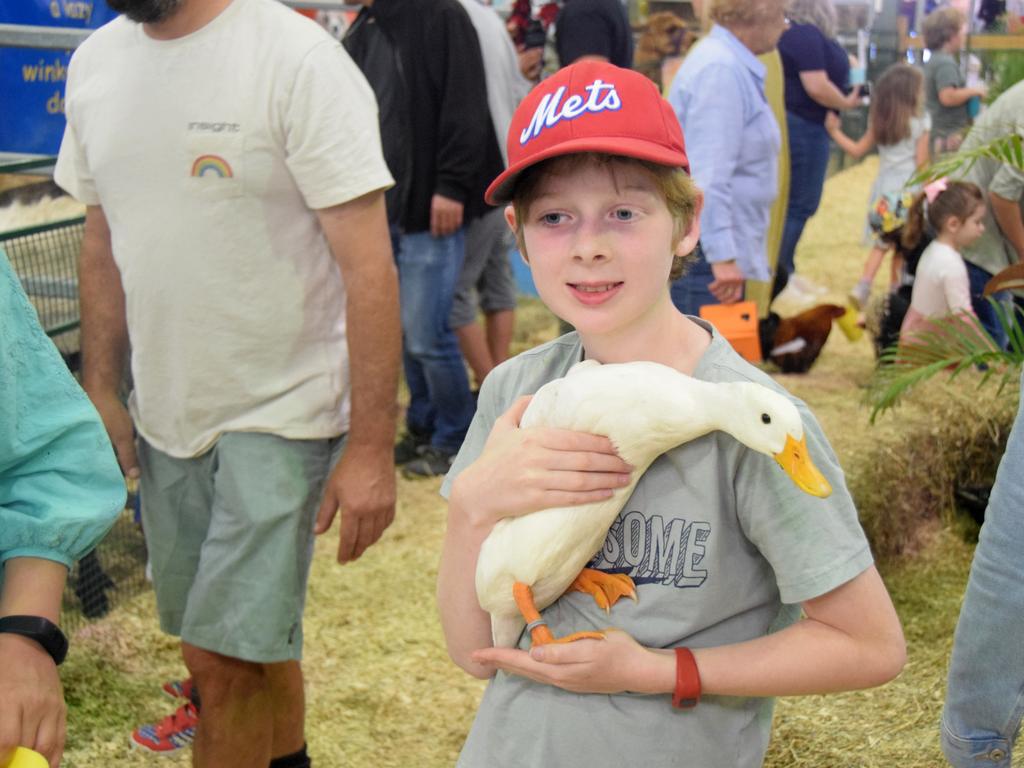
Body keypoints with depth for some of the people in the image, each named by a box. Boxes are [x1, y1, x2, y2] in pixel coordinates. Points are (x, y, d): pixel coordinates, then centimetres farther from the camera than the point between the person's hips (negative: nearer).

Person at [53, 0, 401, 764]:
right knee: (259, 638, 18)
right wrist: (99, 389, 6)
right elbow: (102, 244, 13)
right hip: (165, 416, 6)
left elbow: (368, 269, -18)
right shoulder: (95, 63, 4)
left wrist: (371, 449, -20)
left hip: (282, 415, -6)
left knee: (228, 658, -4)